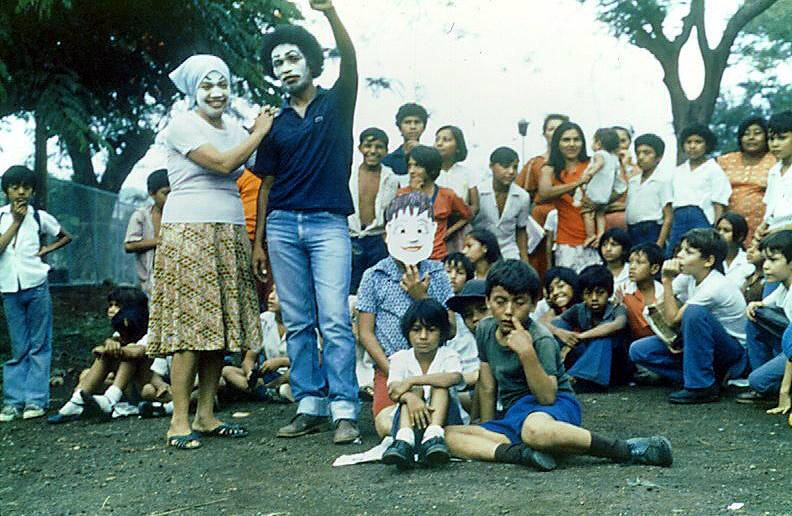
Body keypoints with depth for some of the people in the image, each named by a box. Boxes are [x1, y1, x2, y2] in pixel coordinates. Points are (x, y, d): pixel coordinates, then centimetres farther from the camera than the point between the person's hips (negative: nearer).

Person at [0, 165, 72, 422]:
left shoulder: (40, 217, 4)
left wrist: (44, 250, 3)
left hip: (36, 286, 0)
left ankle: (35, 399, 2)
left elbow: (66, 237, 18)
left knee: (39, 345, -1)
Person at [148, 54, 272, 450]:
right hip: (189, 234, -7)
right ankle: (179, 421, -5)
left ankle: (206, 415, 12)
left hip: (230, 235, 7)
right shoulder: (182, 125, -5)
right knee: (190, 326, -9)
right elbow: (223, 163, -16)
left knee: (219, 326, 5)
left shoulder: (235, 128, 17)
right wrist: (260, 131, -6)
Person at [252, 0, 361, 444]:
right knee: (298, 323, 5)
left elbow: (350, 60, -15)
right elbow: (267, 185, 16)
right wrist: (259, 241, 12)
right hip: (283, 224, 4)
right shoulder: (276, 123, 14)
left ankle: (345, 411, -10)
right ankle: (309, 406, 10)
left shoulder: (336, 104, 5)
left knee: (335, 320, -10)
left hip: (328, 223, -4)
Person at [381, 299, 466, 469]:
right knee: (415, 391, -25)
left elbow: (454, 377, -27)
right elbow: (393, 391, -18)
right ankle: (404, 439, -54)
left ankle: (434, 436, -46)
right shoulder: (400, 358, 2)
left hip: (444, 418, 0)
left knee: (439, 386, -22)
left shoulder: (448, 356, -1)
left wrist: (411, 381, -30)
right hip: (411, 423, 0)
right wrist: (410, 398, -42)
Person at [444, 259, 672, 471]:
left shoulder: (540, 340, -13)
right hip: (512, 413, 7)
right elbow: (488, 387, 15)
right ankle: (522, 453, -34)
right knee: (449, 434, -16)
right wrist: (486, 432, 15)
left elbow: (548, 396, -21)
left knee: (535, 429, -46)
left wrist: (527, 353, -30)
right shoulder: (485, 330, 5)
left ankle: (627, 450, -32)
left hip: (557, 407, -7)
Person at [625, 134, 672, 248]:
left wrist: (659, 244, -15)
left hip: (650, 232, -6)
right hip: (631, 232, 6)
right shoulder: (632, 181, 15)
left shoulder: (662, 181, -4)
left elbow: (668, 217, -8)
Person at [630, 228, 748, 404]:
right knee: (638, 351, -7)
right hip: (700, 347, 8)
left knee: (694, 311, -36)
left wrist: (667, 280, -21)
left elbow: (673, 319, -22)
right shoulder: (689, 276, -4)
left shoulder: (715, 287, -26)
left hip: (734, 355, -8)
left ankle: (701, 386, -23)